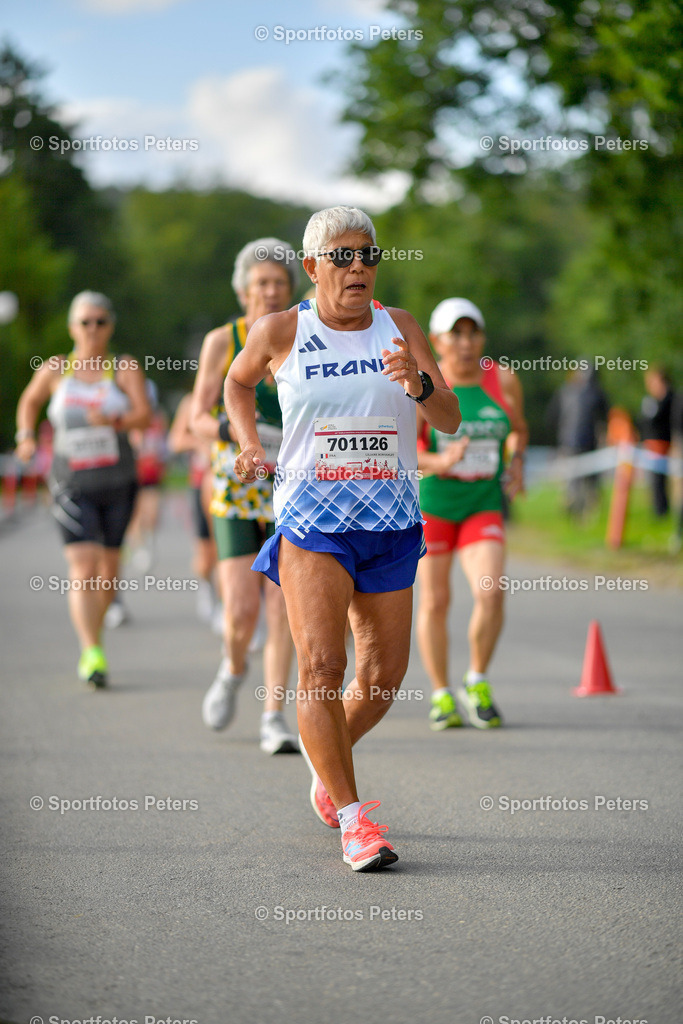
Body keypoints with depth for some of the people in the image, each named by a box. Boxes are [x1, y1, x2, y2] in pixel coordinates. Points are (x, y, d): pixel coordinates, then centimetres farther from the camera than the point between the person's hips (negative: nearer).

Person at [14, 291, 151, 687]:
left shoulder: (126, 369, 0)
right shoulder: (55, 370, 4)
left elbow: (145, 415, -13)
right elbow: (30, 401, 23)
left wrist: (114, 421, -31)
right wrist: (26, 436, 8)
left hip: (118, 481, 1)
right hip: (73, 485, -1)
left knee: (108, 571, 9)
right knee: (83, 569, -15)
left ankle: (92, 637, 32)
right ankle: (92, 654, -22)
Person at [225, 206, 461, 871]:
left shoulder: (399, 328, 5)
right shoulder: (280, 332, 1)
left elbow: (450, 420, -2)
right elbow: (237, 382, 21)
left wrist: (417, 382, -22)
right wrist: (248, 442, 5)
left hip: (390, 519, 3)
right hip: (310, 515, -3)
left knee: (383, 677, 7)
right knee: (321, 666, -17)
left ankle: (325, 755, 38)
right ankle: (352, 818, -12)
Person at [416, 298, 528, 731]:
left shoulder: (504, 379, -2)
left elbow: (519, 428, 17)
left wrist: (516, 460, -2)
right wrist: (438, 462, -35)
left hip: (483, 505, 1)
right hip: (430, 503, -1)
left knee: (491, 594, -16)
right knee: (434, 602, 2)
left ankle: (478, 684, 7)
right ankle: (442, 695, 19)